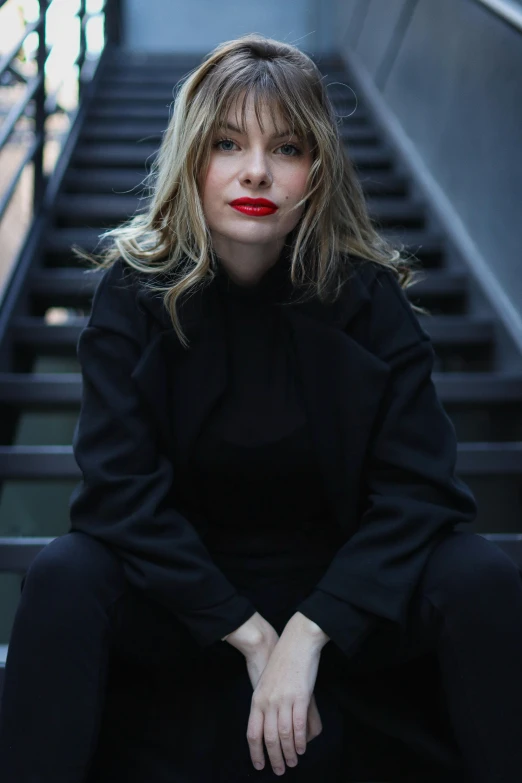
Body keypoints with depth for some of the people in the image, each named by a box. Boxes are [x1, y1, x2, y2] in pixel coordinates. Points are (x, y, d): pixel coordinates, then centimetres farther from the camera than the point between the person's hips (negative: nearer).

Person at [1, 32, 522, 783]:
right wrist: (249, 634, -20)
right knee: (64, 578, -29)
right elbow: (121, 489, -15)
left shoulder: (368, 294, -10)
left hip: (338, 588, 1)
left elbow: (417, 488, -14)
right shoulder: (134, 291, -10)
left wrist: (307, 634, -24)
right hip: (186, 594, 0)